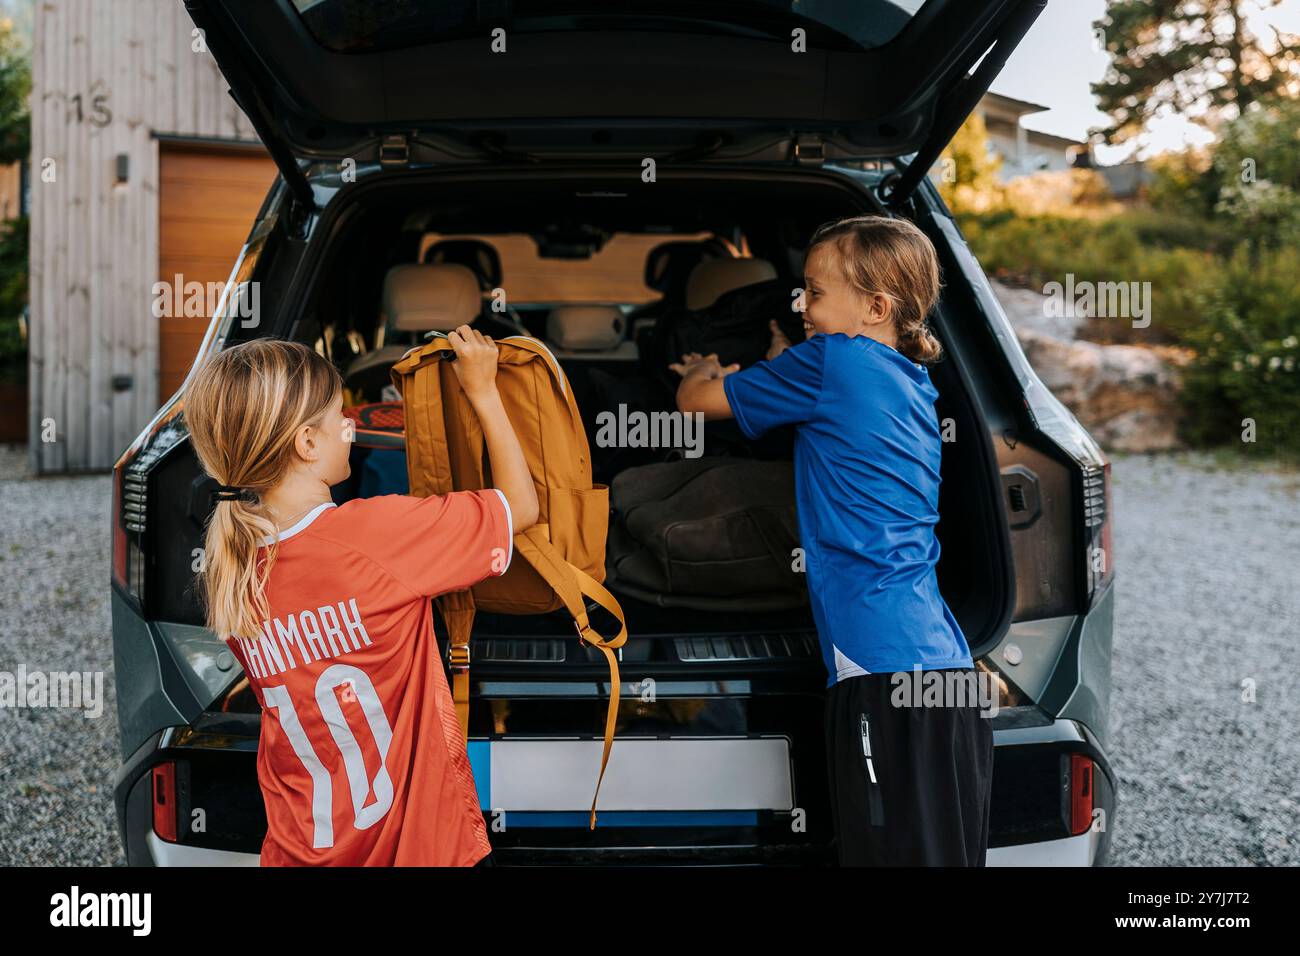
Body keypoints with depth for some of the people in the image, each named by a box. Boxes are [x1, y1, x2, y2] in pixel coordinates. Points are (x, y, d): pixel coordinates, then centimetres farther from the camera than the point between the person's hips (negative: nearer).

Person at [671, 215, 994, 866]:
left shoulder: (830, 360, -4)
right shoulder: (914, 385, 19)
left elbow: (695, 400, 9)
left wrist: (703, 370, 28)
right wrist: (781, 363, 36)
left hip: (886, 667, -9)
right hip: (950, 664, 9)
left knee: (897, 852, -7)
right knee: (947, 853, 10)